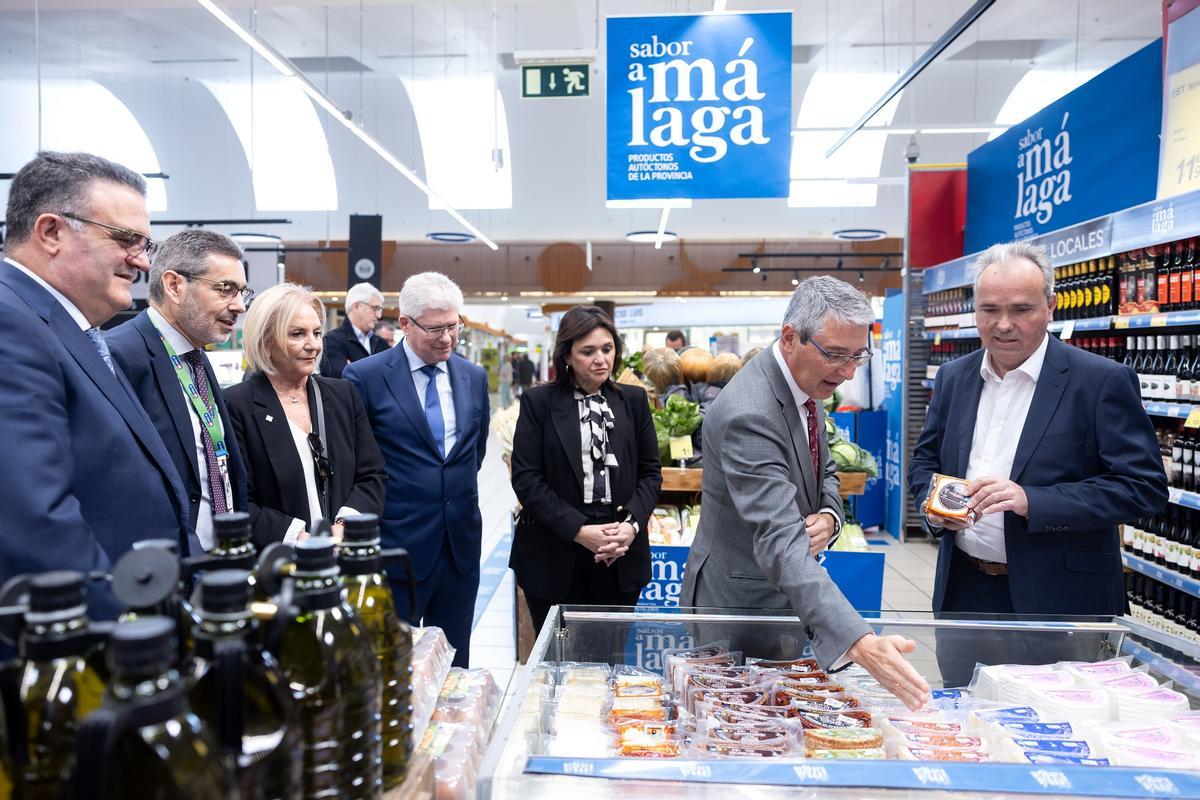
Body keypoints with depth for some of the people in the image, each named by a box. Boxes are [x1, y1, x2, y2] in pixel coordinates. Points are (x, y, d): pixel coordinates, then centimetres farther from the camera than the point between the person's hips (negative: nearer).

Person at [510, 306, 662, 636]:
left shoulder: (634, 399, 7)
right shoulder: (539, 402, -1)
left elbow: (650, 472, 8)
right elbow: (526, 479, -7)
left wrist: (632, 524, -9)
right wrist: (579, 530, -14)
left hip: (621, 555, 2)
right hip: (553, 555, -2)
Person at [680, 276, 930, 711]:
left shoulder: (805, 383, -1)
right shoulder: (748, 414, -31)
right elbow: (780, 544, -38)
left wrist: (829, 516, -11)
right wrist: (859, 641, -47)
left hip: (788, 598, 9)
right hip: (740, 604, -8)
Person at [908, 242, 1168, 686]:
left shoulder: (1102, 381, -10)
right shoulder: (953, 378, 5)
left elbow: (1144, 486, -13)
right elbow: (925, 460, 14)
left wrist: (1033, 501, -24)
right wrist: (932, 501, -7)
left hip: (1058, 600, -4)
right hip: (963, 593, 5)